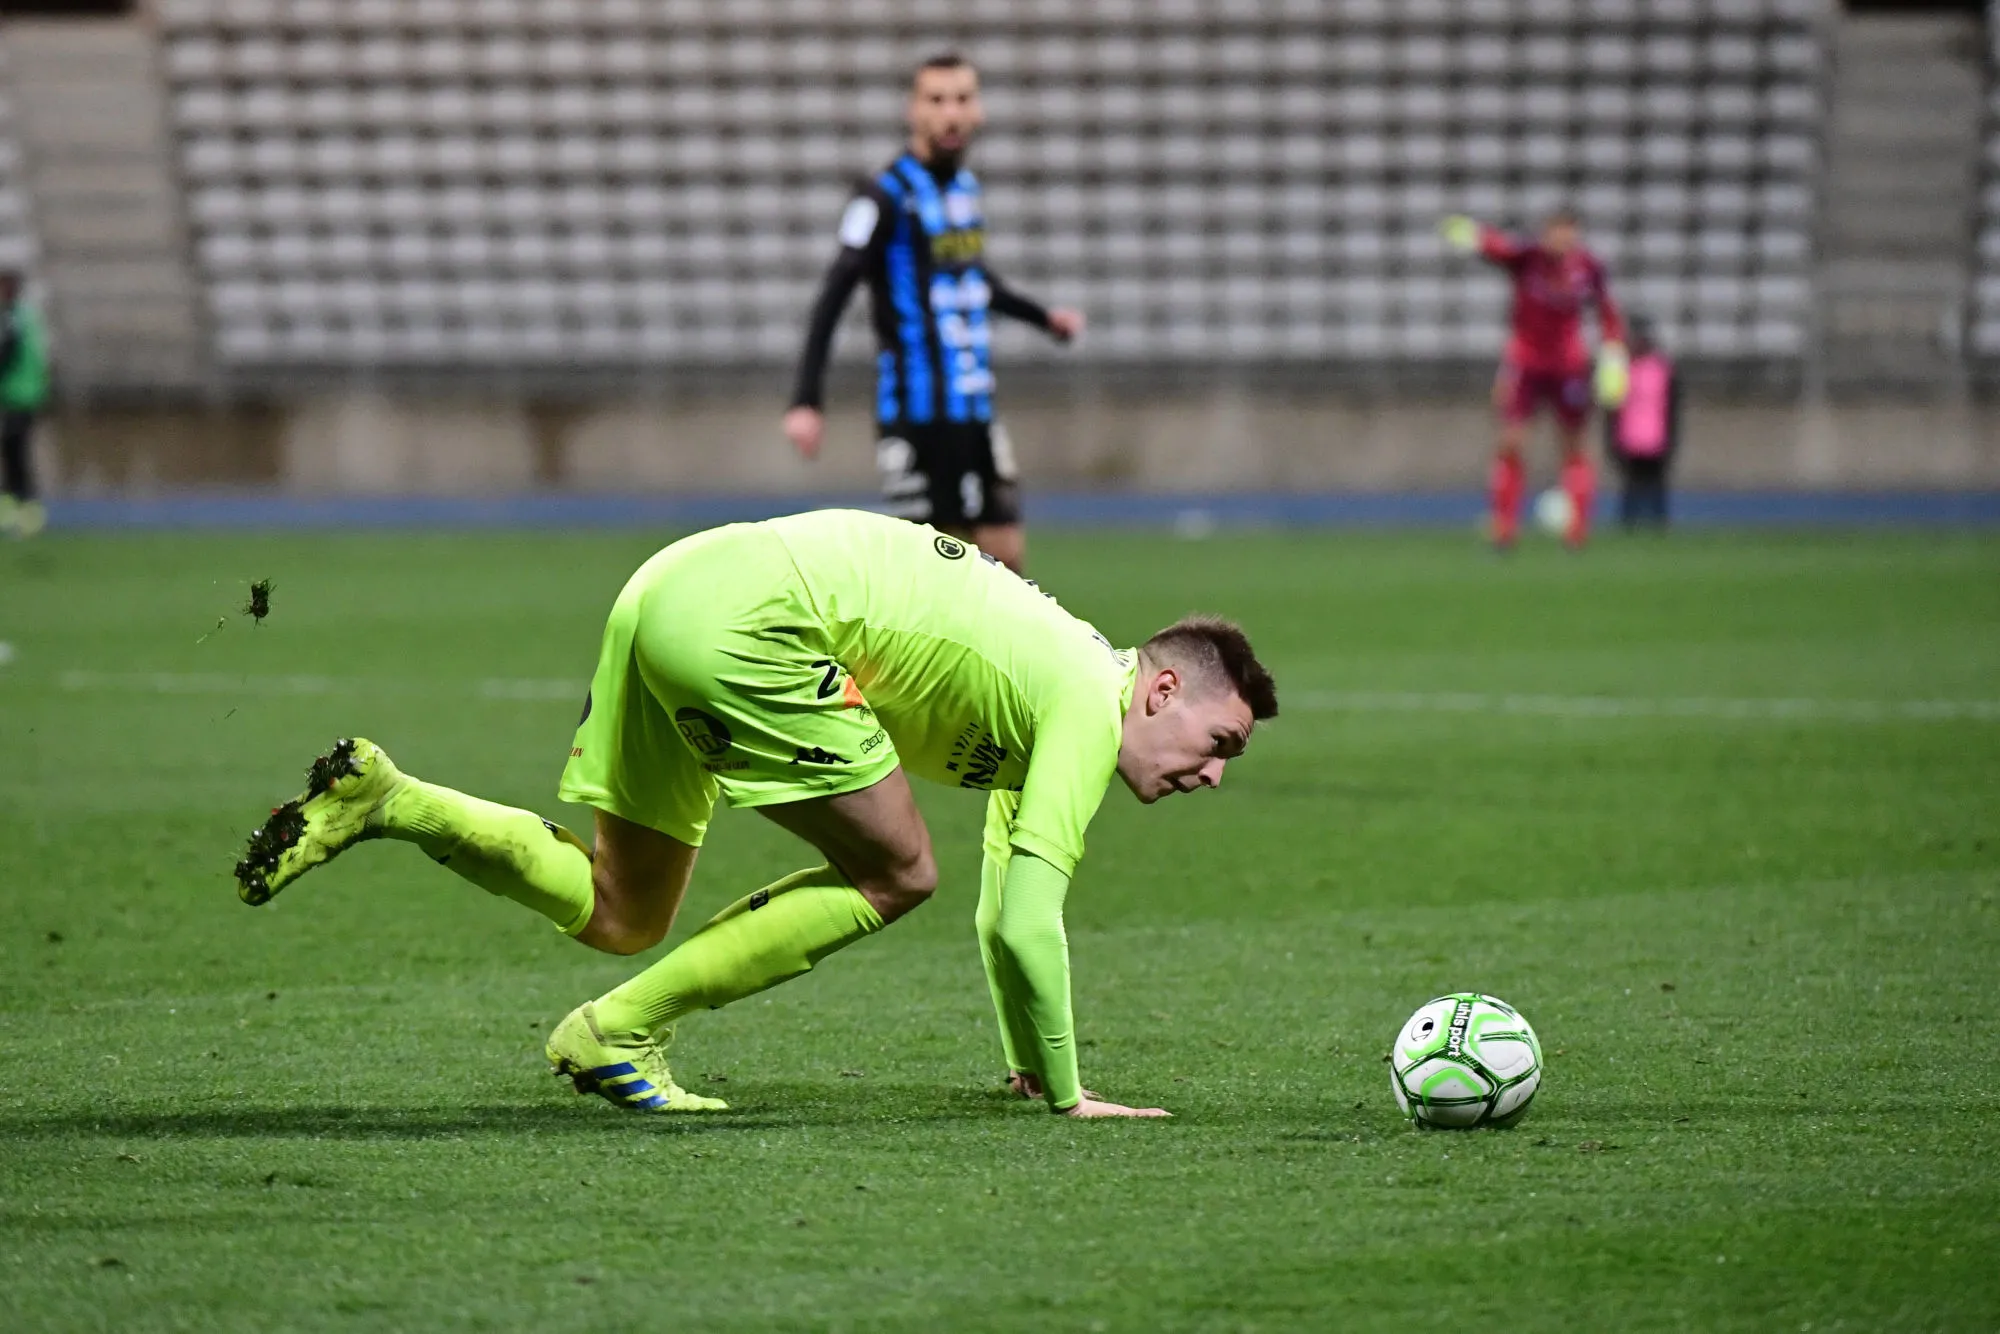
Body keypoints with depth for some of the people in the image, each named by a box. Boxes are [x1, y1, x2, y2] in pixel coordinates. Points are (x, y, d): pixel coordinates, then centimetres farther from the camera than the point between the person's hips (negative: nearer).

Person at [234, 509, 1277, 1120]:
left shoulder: (1044, 684, 23)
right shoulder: (1092, 705, -6)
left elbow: (1002, 916, 35)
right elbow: (1024, 926, -11)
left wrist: (1026, 1064, 32)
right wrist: (1064, 1095, -2)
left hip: (668, 597, 10)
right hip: (748, 616, -10)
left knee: (616, 917, 14)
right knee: (893, 875, -3)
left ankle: (384, 799, 3)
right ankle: (619, 1034, -4)